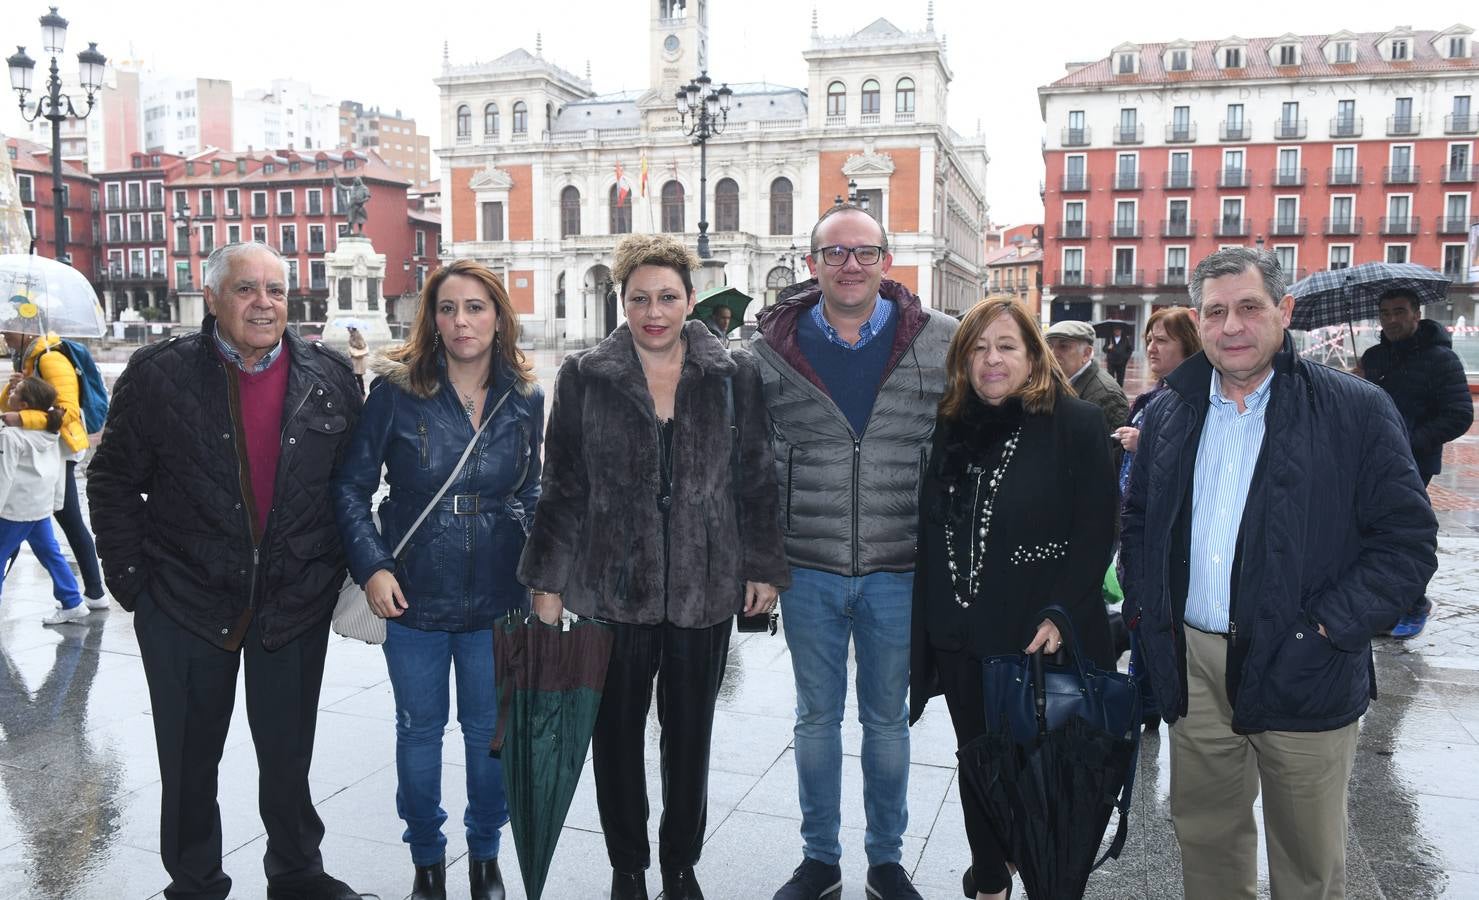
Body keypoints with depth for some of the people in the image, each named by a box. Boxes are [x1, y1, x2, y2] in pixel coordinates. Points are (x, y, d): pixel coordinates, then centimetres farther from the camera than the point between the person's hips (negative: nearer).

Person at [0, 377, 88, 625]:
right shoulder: (49, 430, 7)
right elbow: (59, 470, 12)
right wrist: (57, 500, 19)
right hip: (41, 505, 8)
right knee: (50, 553, 14)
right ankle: (72, 603, 15)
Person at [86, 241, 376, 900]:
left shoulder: (330, 377, -1)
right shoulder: (158, 375, -5)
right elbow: (113, 482, 0)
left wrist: (343, 570, 3)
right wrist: (130, 579, -4)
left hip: (296, 603, 1)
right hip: (185, 605, -1)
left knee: (289, 756, 15)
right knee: (189, 761, 15)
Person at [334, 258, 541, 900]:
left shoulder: (525, 400, 0)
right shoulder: (396, 391, -8)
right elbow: (351, 486, -3)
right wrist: (371, 565, -13)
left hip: (498, 601, 2)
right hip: (414, 598, -1)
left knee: (489, 730, 14)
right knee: (419, 730, 14)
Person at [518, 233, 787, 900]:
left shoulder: (733, 376, 1)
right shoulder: (585, 377, -1)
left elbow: (756, 481, 5)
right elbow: (563, 488, 1)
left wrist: (763, 569, 3)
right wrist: (548, 580, 0)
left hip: (706, 587, 1)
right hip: (612, 586, 0)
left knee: (690, 734, 13)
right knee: (617, 734, 11)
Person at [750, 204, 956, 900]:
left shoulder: (943, 342, -3)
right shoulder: (771, 348, -2)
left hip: (899, 571, 0)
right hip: (808, 569, 1)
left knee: (887, 719, 14)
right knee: (816, 717, 14)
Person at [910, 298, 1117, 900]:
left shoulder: (1075, 423, -8)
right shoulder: (950, 427, 6)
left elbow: (1096, 533, -10)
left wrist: (1059, 617, -19)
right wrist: (928, 620, 8)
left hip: (1038, 640, -4)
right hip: (959, 637, 5)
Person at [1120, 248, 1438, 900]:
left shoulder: (1356, 410, -6)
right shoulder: (1168, 414, 7)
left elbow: (1408, 541, -7)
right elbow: (1138, 523, 17)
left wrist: (1329, 626, -14)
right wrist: (1147, 610, 5)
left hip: (1302, 672, -3)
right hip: (1193, 667, 4)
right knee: (1204, 838, 17)